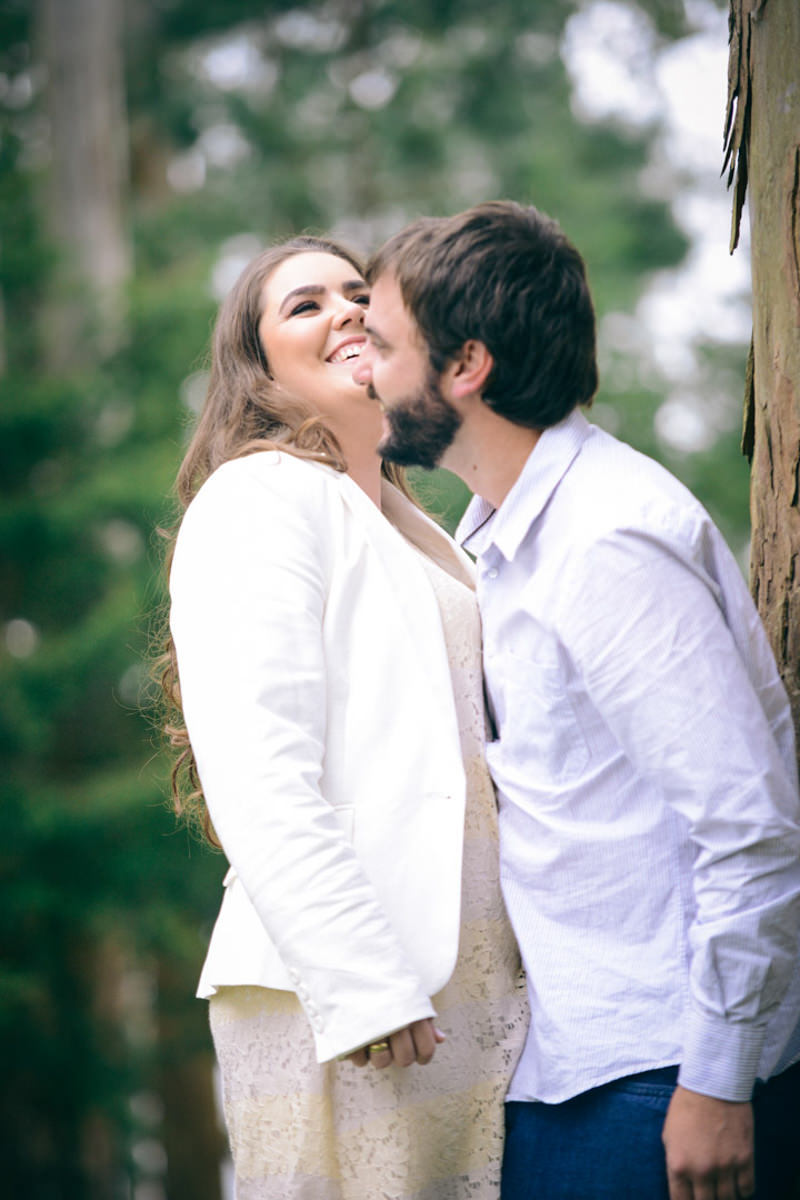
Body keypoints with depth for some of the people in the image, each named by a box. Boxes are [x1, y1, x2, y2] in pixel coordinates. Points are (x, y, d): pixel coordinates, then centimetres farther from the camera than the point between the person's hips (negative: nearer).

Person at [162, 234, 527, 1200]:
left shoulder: (407, 528, 22)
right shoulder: (258, 500, -6)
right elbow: (257, 777, -16)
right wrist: (362, 991, -21)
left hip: (467, 988, 8)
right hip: (340, 1001, -8)